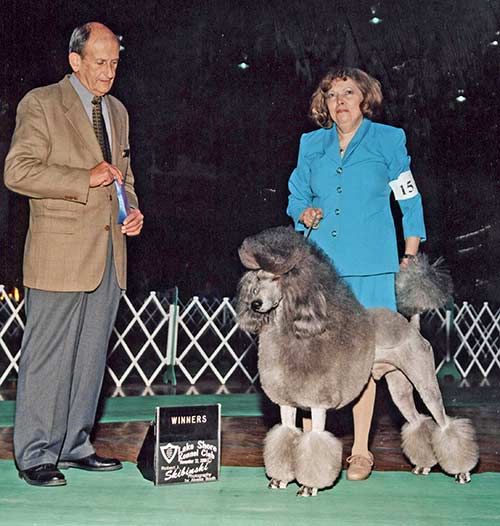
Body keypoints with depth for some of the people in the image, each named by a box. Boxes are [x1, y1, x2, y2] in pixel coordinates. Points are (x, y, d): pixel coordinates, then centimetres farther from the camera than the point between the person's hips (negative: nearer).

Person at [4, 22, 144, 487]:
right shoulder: (40, 104, -3)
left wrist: (131, 209, 7)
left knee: (91, 355, 11)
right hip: (59, 253, -6)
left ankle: (73, 444, 22)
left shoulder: (117, 111, 18)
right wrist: (85, 178, -18)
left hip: (109, 254, 7)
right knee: (47, 356, -2)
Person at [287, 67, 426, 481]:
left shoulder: (388, 140, 6)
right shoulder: (311, 144, 13)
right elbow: (296, 196, 23)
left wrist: (410, 257, 6)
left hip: (369, 267, -2)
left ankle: (361, 450, 9)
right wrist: (304, 213, 0)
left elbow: (410, 200, 10)